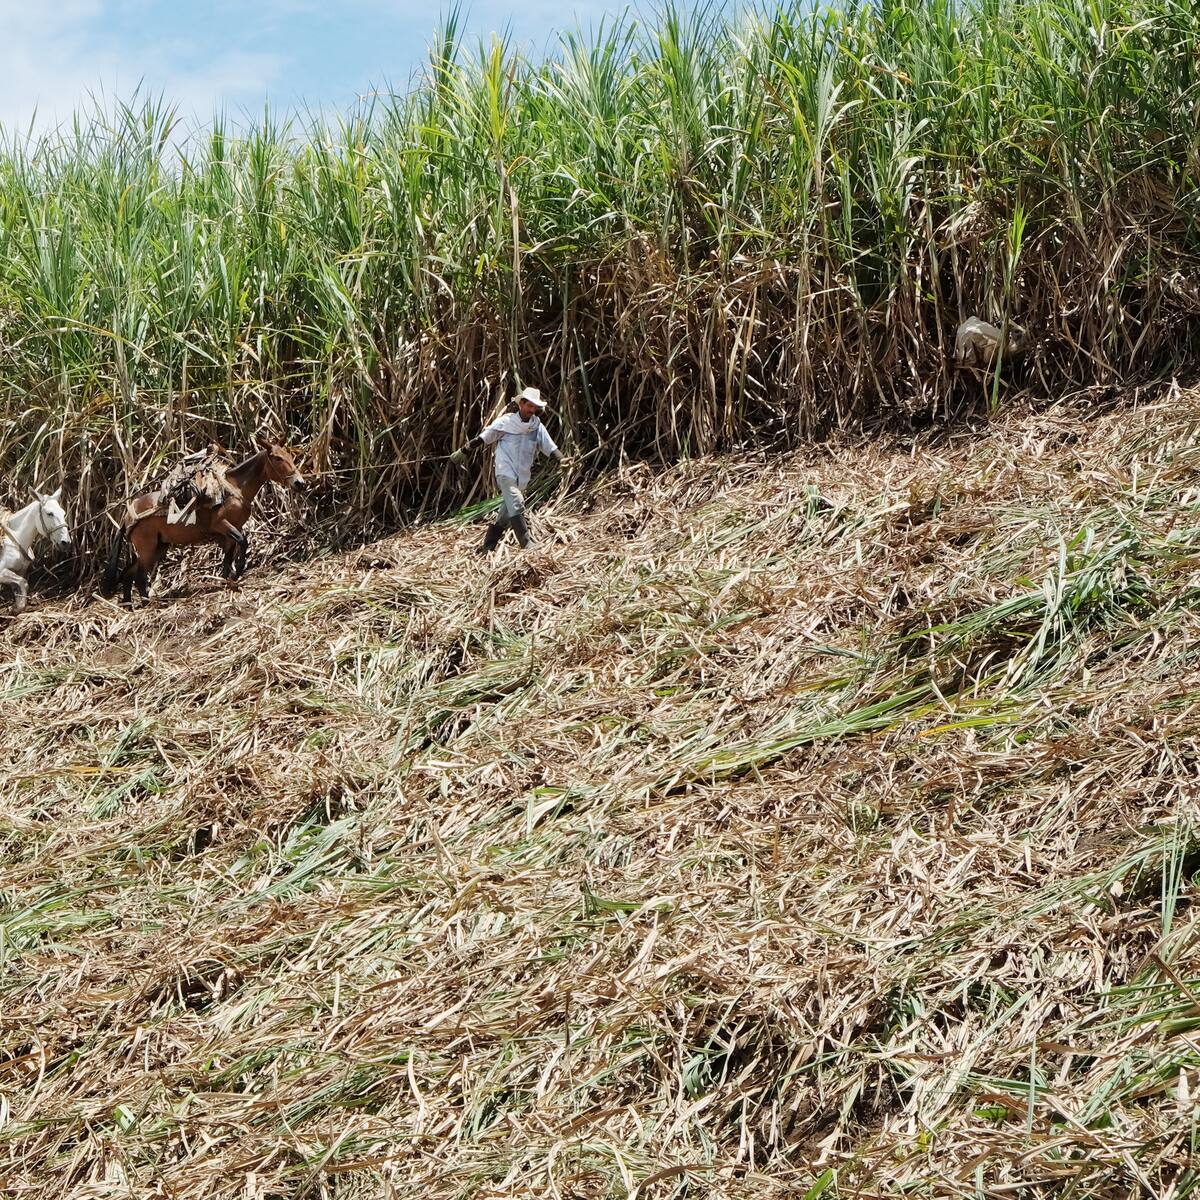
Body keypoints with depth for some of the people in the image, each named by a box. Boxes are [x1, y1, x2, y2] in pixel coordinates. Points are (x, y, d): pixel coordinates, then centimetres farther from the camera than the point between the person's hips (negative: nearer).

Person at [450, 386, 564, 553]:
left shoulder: (538, 427, 7)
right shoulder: (506, 422, -3)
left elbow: (551, 448, 3)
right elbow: (482, 438, 0)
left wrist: (562, 460, -16)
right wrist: (463, 452, 0)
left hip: (522, 477, 5)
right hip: (505, 472, -5)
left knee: (506, 515, 8)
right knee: (516, 505, -24)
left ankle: (486, 548, 19)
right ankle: (527, 544, -27)